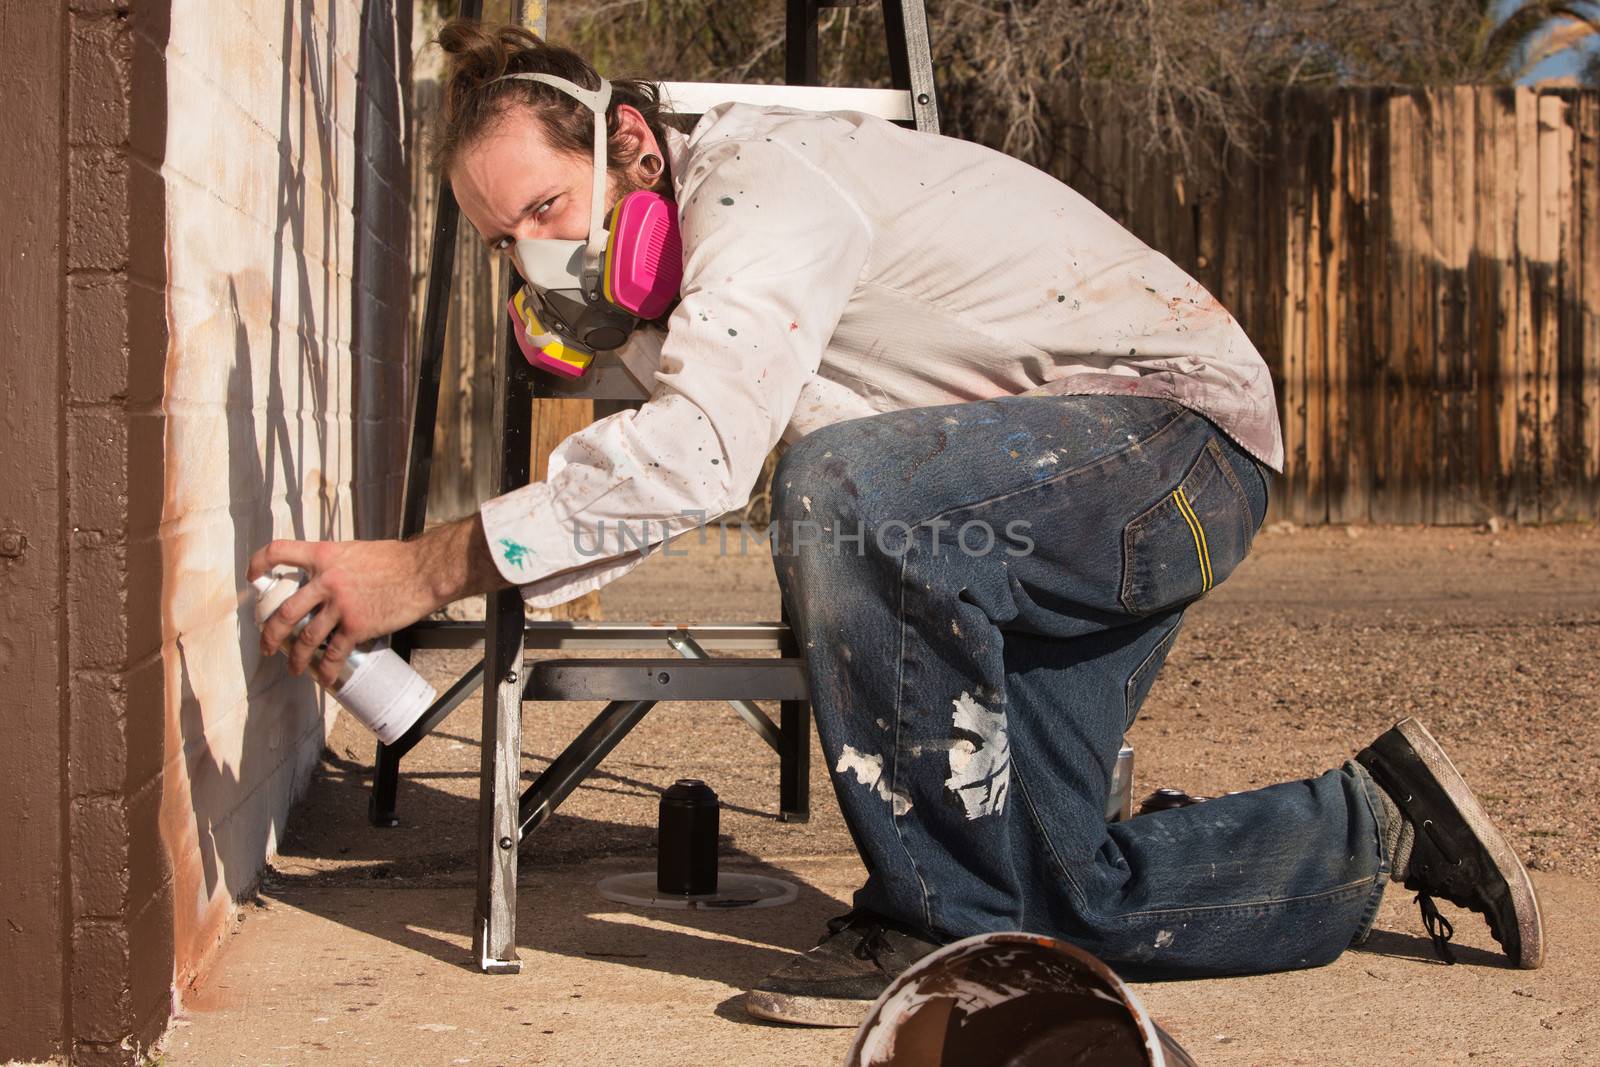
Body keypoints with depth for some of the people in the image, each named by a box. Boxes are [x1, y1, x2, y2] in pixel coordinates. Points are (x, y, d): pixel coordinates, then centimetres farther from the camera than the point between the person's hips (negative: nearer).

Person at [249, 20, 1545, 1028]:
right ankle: (1377, 825, 27)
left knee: (849, 486, -36)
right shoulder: (673, 291, 10)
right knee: (1063, 898, 5)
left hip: (1183, 429, -10)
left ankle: (942, 917, -20)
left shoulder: (757, 179, -23)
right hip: (1065, 484, 10)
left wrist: (431, 565, -38)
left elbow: (696, 455, -38)